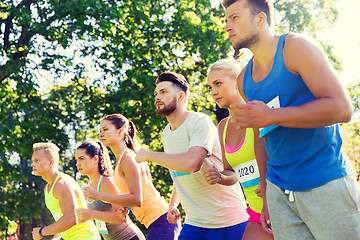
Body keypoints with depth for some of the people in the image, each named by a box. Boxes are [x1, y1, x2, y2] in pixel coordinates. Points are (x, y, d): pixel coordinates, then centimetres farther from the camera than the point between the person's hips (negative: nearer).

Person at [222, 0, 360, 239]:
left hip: (325, 183, -6)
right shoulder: (245, 79, 11)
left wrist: (269, 116, -23)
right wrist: (266, 192, 12)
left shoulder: (296, 47, -8)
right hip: (279, 191, 6)